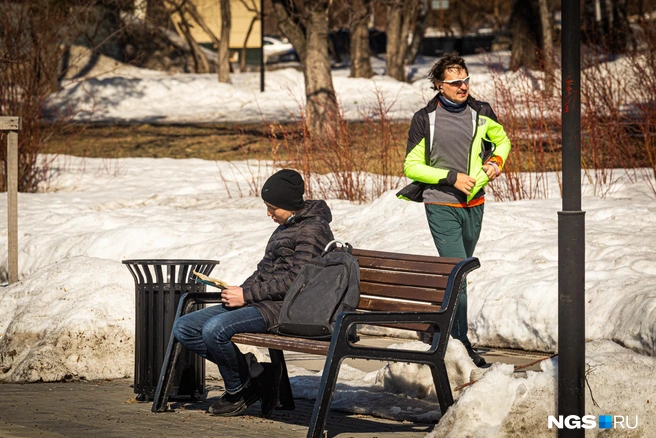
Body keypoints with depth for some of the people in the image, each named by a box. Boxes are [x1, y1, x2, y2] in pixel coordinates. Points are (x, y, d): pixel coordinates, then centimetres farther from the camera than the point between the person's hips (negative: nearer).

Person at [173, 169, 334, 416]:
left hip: (283, 309, -10)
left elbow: (295, 280, -17)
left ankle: (238, 391, -8)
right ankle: (249, 370, 0)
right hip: (259, 302, 10)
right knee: (183, 328, -1)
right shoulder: (286, 227, 21)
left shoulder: (313, 230, -9)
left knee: (214, 329, -31)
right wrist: (240, 290, 4)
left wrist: (247, 295, -16)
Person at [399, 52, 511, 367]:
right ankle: (460, 342, -10)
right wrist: (451, 178, -14)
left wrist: (496, 161, -1)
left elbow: (502, 139, 21)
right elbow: (411, 166, -5)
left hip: (474, 205, 5)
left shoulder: (481, 113, 1)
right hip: (441, 206, -5)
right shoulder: (425, 119, -8)